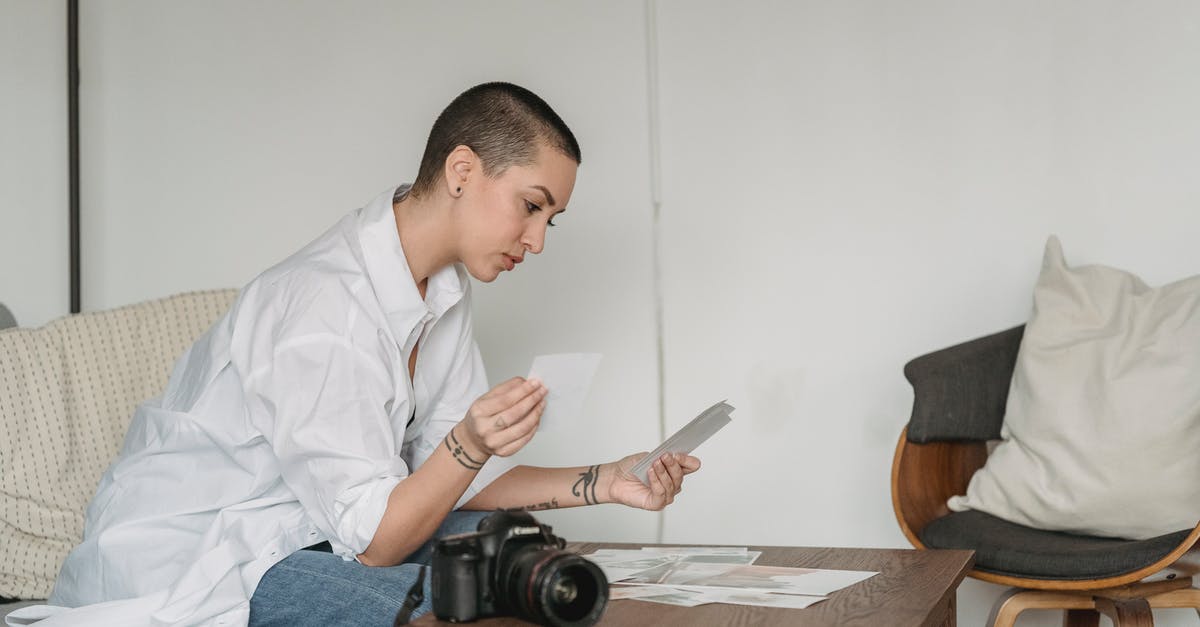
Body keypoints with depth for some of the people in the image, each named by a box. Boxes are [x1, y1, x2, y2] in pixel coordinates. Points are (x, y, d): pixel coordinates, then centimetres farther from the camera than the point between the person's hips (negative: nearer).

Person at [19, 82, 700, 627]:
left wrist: (603, 483, -6)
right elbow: (369, 538, -22)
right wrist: (468, 447, -38)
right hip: (183, 571, -9)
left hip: (303, 526, 9)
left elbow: (446, 479, 3)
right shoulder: (325, 307, -27)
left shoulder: (445, 287, 2)